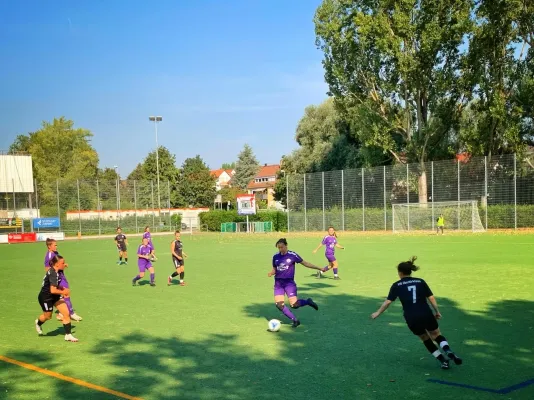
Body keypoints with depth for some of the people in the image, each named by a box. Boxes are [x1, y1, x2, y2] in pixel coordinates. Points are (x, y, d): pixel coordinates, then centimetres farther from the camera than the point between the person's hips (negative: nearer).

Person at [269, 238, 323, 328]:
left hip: (289, 282, -4)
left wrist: (318, 268, -4)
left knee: (294, 305, -15)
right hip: (278, 283, 4)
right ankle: (295, 320, 6)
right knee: (279, 304, -10)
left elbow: (305, 263, -1)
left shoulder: (292, 255, -6)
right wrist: (271, 273, -6)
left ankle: (308, 302, 17)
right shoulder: (275, 256, 6)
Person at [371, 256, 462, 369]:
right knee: (437, 335, 17)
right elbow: (431, 298, 4)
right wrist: (437, 311, 14)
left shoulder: (396, 286, 4)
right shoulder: (420, 282, 8)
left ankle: (443, 360, 14)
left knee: (426, 339, 21)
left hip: (412, 319, -1)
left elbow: (387, 302, 4)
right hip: (426, 315, 1)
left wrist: (378, 313, 15)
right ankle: (448, 351, -12)